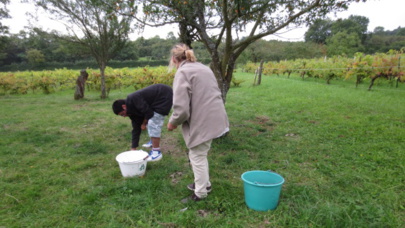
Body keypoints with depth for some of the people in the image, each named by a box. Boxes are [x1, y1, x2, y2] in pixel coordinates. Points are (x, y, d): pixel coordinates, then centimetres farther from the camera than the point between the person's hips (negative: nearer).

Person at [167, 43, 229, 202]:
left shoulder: (182, 72, -12)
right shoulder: (204, 68, 15)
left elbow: (181, 108, -20)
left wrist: (173, 122, -1)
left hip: (201, 123, -9)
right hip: (214, 119, 9)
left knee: (197, 157, 8)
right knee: (201, 154, 24)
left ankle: (200, 194, 23)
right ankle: (204, 183, 40)